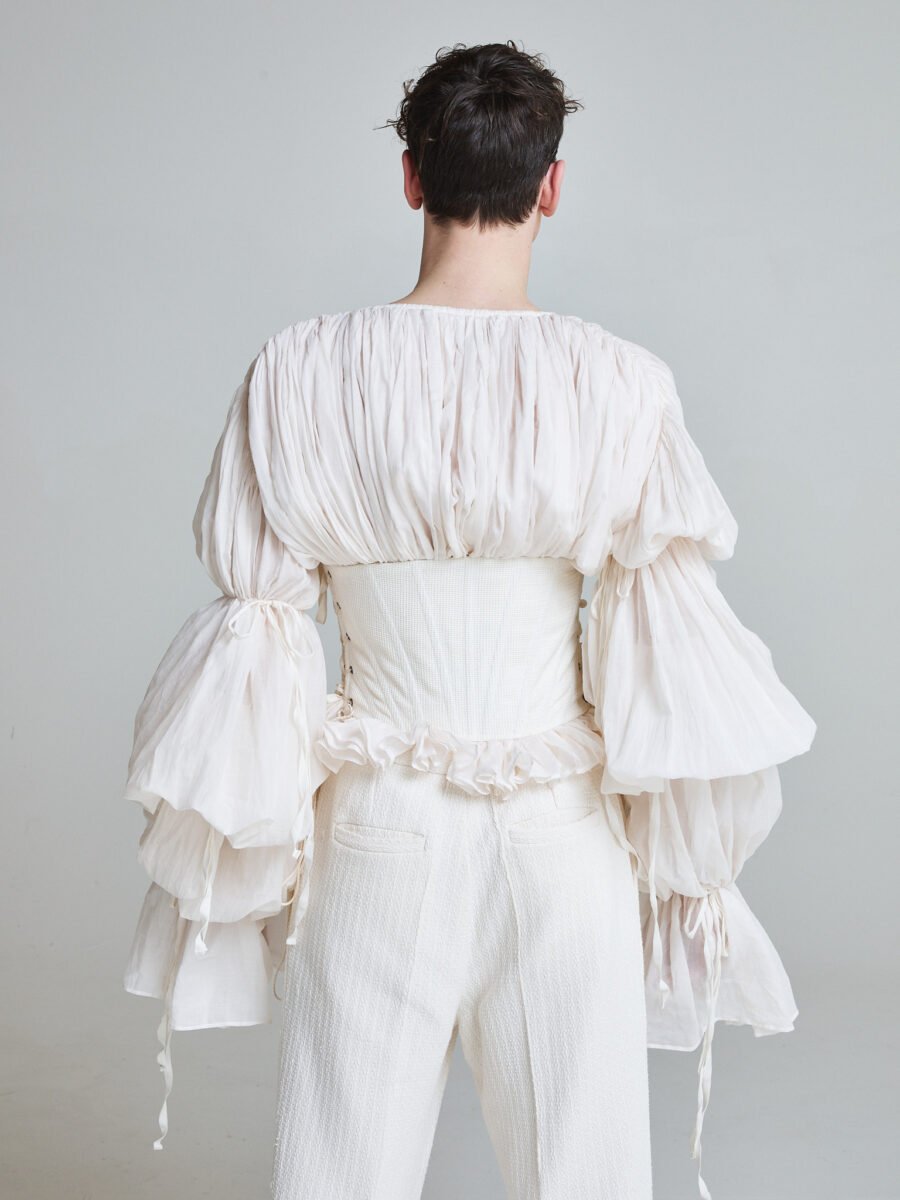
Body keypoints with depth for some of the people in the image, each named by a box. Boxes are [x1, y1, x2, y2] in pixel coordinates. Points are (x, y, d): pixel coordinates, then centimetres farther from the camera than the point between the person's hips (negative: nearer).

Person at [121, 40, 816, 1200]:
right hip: (562, 837, 0)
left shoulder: (300, 373, -7)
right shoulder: (620, 384, -10)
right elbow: (673, 657, -7)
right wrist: (694, 881, 6)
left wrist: (249, 870, 9)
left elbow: (258, 634, -3)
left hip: (379, 834, 1)